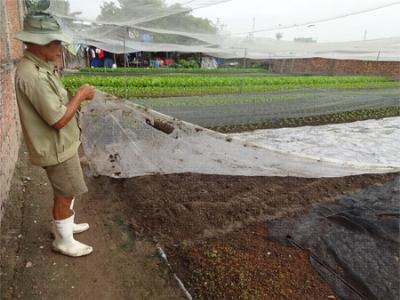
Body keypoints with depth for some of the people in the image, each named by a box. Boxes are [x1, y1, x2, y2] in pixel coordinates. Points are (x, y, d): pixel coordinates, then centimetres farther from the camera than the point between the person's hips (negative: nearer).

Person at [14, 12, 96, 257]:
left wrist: (79, 97, 4)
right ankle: (64, 241, 27)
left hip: (61, 144, 10)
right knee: (65, 195, 7)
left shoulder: (40, 68, 5)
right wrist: (80, 95, -18)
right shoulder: (33, 75, -28)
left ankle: (65, 225, 45)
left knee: (66, 191, 24)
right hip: (56, 149, -10)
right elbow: (58, 119, -28)